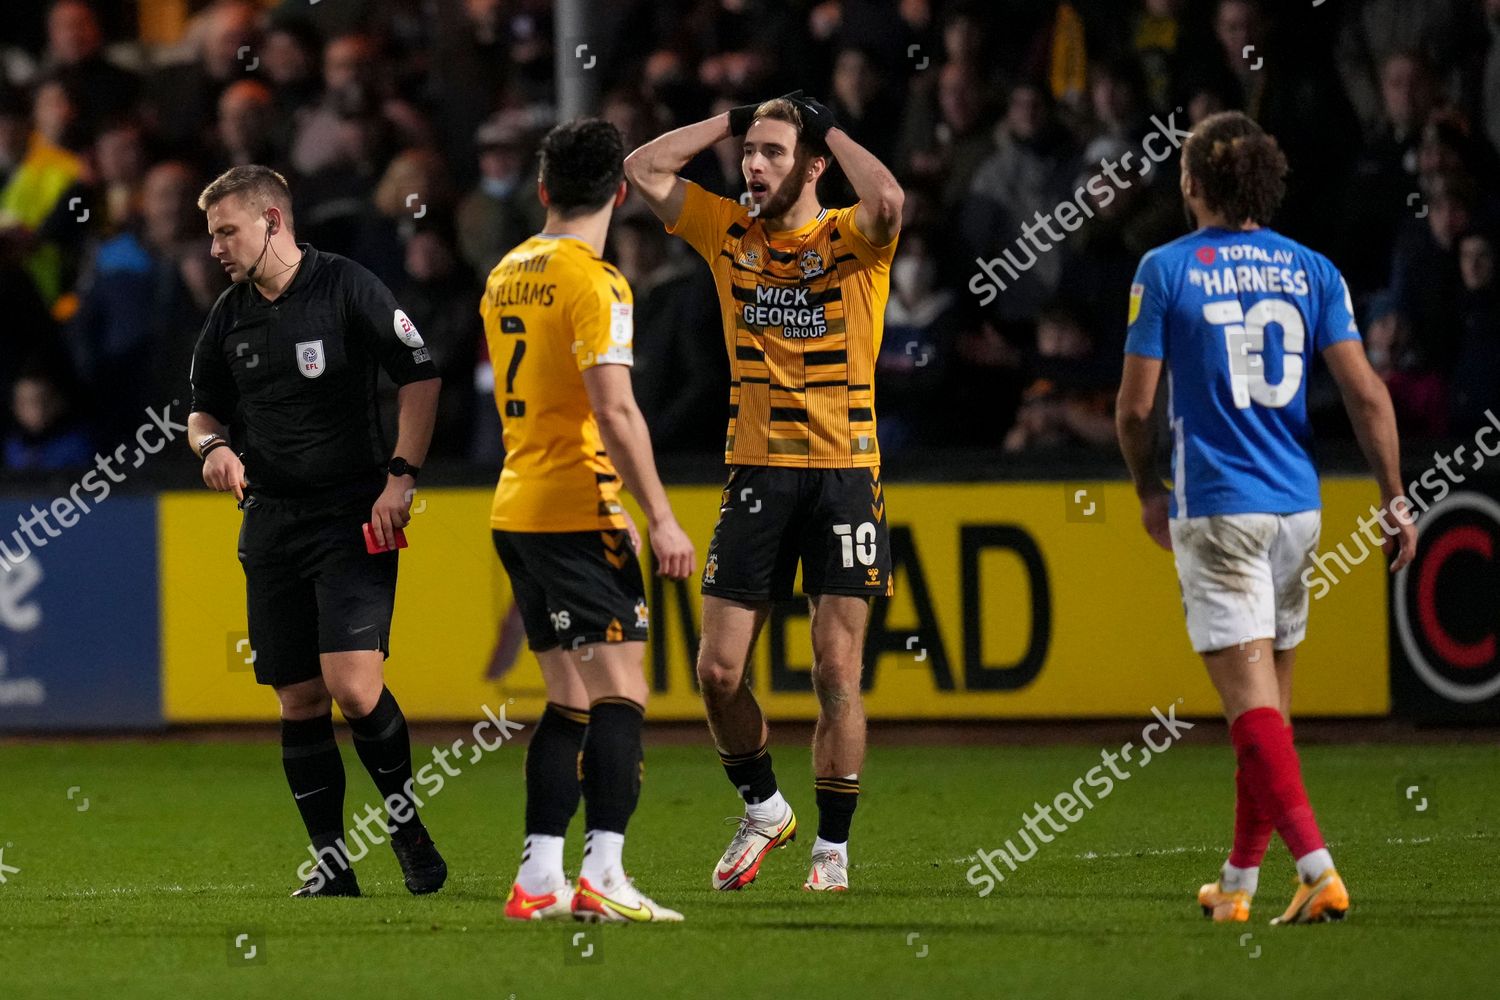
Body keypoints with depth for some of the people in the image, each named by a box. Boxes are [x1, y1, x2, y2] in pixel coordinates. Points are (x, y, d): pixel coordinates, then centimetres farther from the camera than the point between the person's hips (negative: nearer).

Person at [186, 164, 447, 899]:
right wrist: (213, 445, -2)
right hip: (271, 525, 5)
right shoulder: (230, 315, 9)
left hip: (353, 519, -5)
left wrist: (401, 476, -10)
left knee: (353, 686, -17)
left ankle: (403, 817, 5)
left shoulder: (347, 289, -7)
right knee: (298, 702, 4)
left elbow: (421, 376, -4)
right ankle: (331, 861, 11)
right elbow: (204, 407, 20)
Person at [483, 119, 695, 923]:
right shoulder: (592, 282, -12)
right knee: (620, 692, -9)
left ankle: (539, 878, 7)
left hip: (515, 511, 8)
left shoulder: (505, 275, 14)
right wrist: (660, 518, -18)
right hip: (576, 512, -8)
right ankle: (602, 876, -18)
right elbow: (615, 412, -20)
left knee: (571, 698, 11)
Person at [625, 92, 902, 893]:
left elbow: (888, 203, -26)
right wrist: (731, 119, 5)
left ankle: (832, 847, 7)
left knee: (836, 671, -4)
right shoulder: (729, 232, 9)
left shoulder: (850, 240, -3)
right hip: (756, 469, 4)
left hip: (843, 472, -4)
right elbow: (642, 171, 6)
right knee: (718, 670, 0)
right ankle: (763, 809, 23)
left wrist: (828, 128, -11)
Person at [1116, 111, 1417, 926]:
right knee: (1269, 697, 16)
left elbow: (1134, 406, -4)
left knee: (1251, 697, -9)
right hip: (1297, 506, 5)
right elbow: (1365, 392, -2)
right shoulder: (1311, 271, 5)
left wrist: (1148, 490, 13)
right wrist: (1394, 498, 4)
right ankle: (1239, 882, 24)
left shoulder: (1165, 270, -4)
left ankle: (1317, 868, -24)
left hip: (1215, 512, -4)